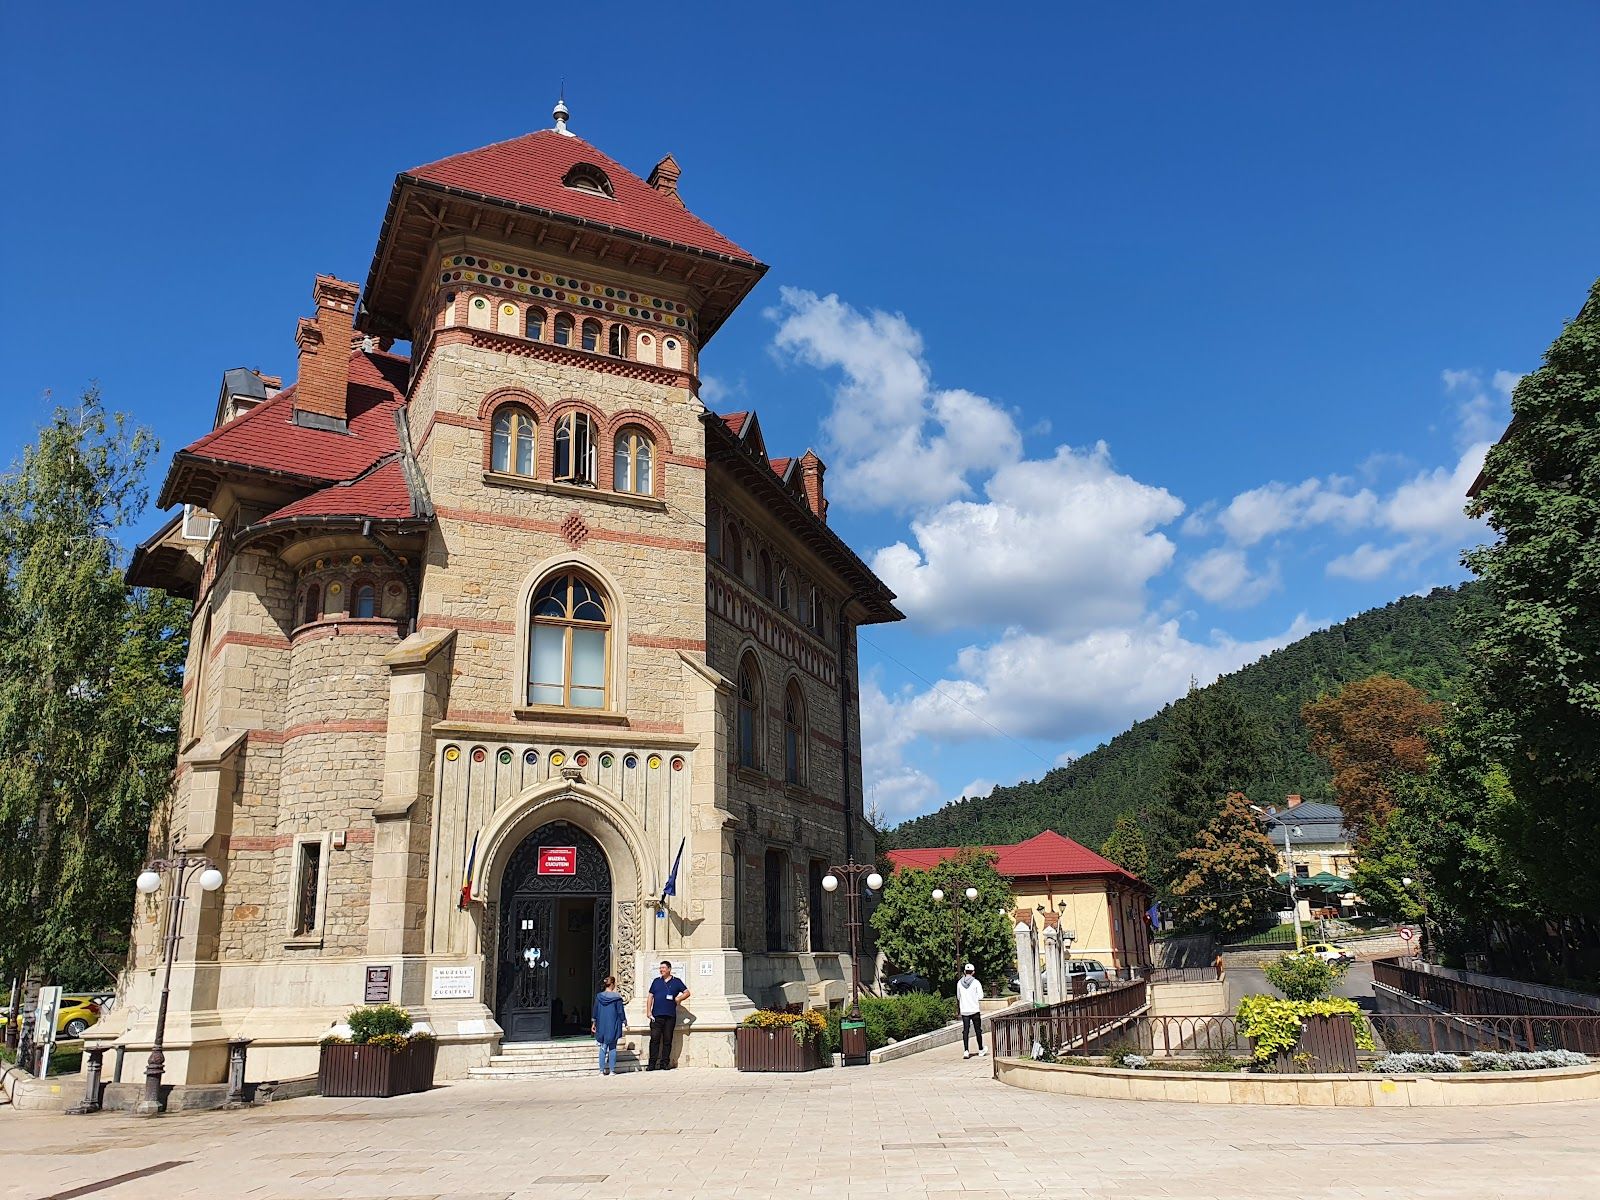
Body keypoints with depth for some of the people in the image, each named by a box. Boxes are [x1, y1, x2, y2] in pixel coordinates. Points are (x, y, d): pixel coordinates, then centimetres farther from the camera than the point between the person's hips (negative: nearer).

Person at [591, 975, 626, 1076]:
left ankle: (602, 1070, 7)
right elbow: (621, 1011, -5)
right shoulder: (617, 997, -9)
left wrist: (593, 1023, 16)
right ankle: (612, 1070, 4)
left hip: (602, 1026, 2)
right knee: (612, 1048, 6)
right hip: (613, 1026, -2)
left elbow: (595, 1011, 5)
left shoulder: (599, 996, -1)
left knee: (603, 1048, 10)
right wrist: (625, 1022, 6)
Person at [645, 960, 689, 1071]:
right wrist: (648, 1011, 2)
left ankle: (665, 1063, 8)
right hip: (656, 1015, 1)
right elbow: (650, 998, 12)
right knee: (654, 1039, -6)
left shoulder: (676, 982, 9)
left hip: (670, 1016, -1)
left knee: (667, 1040, 2)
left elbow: (687, 993, 8)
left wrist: (679, 998, -10)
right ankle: (652, 1063, -4)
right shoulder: (656, 982, 14)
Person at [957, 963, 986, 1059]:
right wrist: (974, 996, 11)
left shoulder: (960, 983, 2)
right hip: (975, 1010, -2)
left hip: (964, 1010, 2)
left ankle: (966, 1051, -9)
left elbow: (958, 997, 9)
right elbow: (980, 996, -8)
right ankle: (981, 1050, 21)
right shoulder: (976, 983, -7)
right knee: (978, 1030, 11)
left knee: (965, 1030, 2)